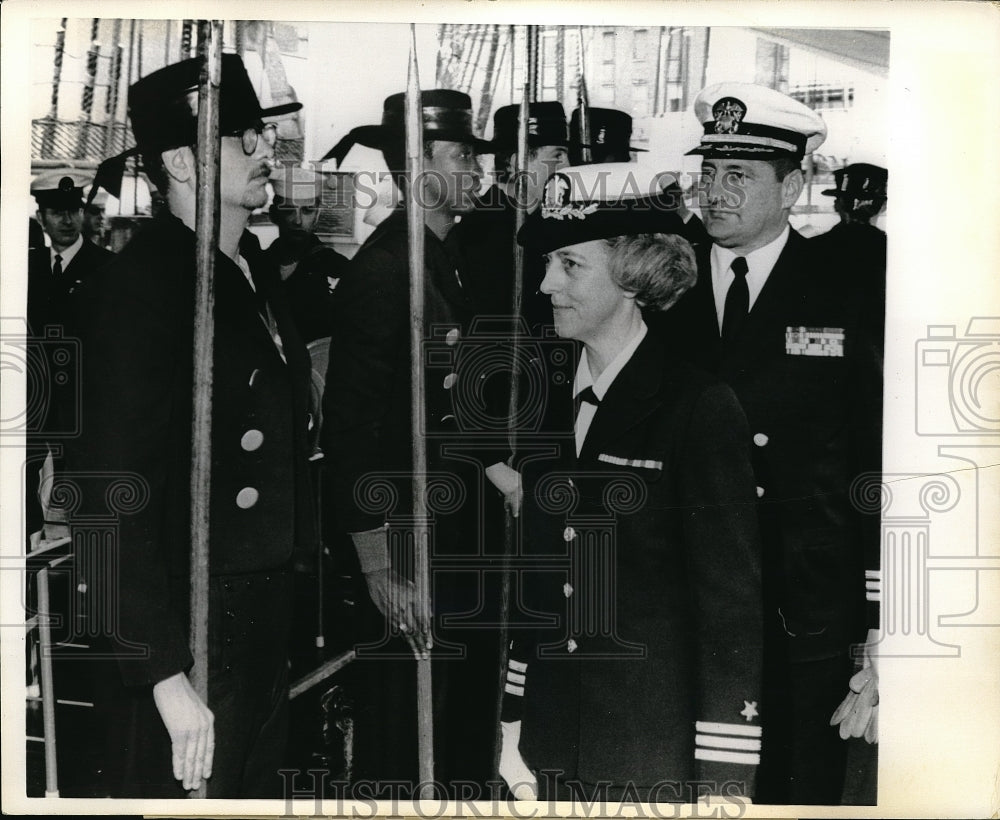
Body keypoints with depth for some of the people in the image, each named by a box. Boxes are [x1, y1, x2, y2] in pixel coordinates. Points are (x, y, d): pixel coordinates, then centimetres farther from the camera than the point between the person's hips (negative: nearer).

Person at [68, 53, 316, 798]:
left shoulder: (259, 277, 9)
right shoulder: (144, 284, -17)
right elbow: (117, 497, -21)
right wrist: (166, 674, -22)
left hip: (265, 622, 8)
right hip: (186, 632, -8)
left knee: (256, 790, 20)